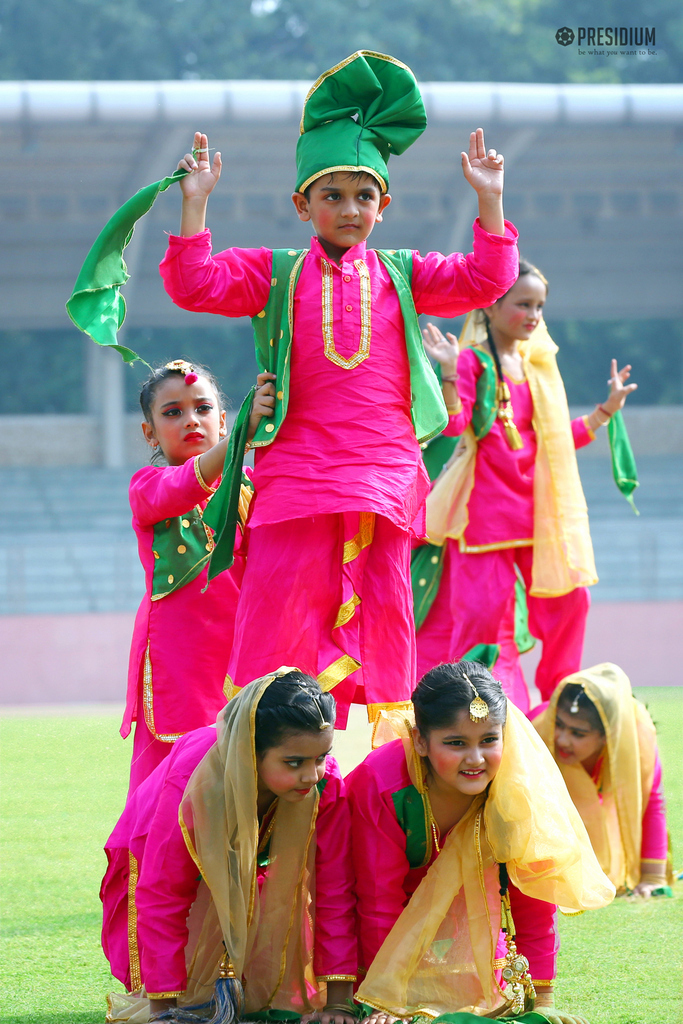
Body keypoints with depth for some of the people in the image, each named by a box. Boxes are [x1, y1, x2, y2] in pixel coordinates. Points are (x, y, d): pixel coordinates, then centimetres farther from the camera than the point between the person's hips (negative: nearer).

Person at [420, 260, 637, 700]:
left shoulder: (538, 366, 14)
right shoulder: (473, 361, -5)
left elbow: (559, 437, 19)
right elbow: (454, 423, -16)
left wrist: (606, 411, 17)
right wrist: (449, 373, -27)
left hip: (536, 506, 6)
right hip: (485, 506, -6)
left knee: (568, 598, 4)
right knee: (483, 605, -8)